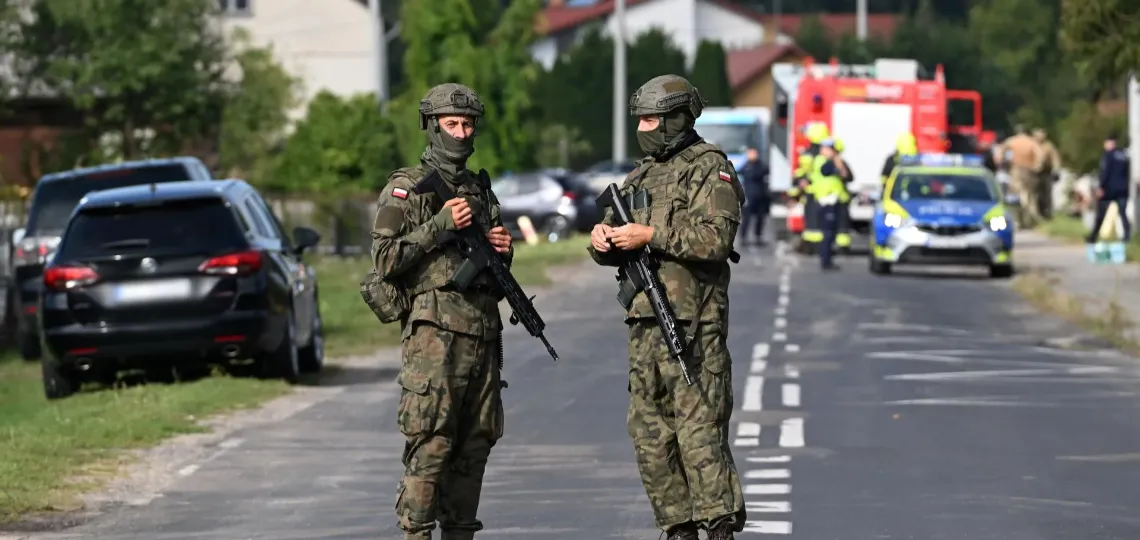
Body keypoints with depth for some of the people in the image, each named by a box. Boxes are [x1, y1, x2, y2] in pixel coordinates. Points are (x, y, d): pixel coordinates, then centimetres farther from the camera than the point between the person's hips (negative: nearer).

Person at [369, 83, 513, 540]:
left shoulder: (480, 189, 19)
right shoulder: (406, 188, 0)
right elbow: (386, 259, -10)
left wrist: (501, 249, 6)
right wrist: (441, 225, -15)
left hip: (483, 331, 7)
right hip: (435, 332, -7)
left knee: (474, 445, 6)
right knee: (430, 446, -12)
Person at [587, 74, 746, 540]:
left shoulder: (709, 169, -5)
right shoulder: (642, 174, 19)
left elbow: (716, 237, -19)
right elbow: (613, 249, 22)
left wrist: (650, 235, -19)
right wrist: (602, 238, -2)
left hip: (692, 325, -8)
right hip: (645, 323, 8)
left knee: (699, 431, -11)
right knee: (649, 432, 8)